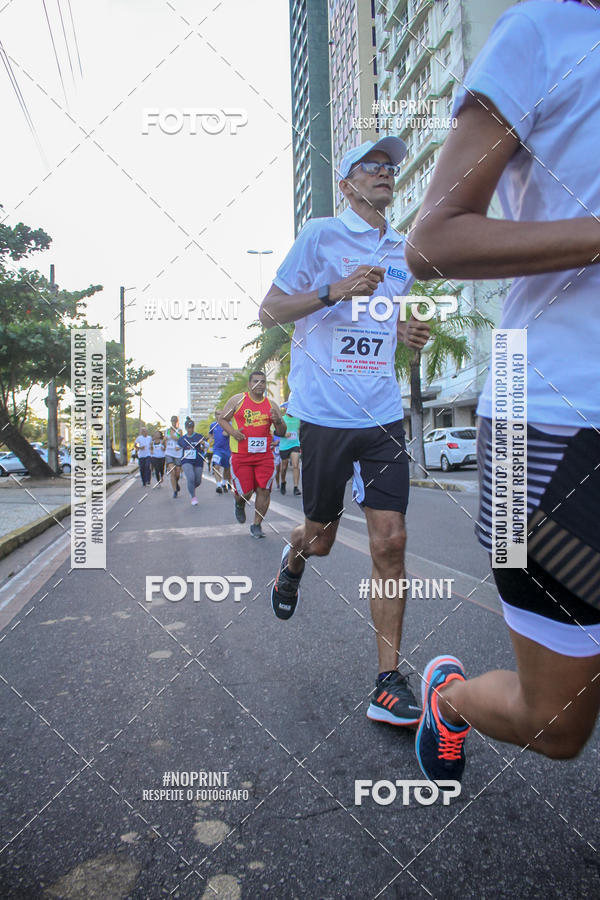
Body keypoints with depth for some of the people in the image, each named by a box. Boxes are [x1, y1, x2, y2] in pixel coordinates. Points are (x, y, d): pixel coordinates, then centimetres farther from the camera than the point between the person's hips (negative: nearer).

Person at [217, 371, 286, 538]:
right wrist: (232, 431, -12)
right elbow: (222, 419, 7)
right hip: (241, 455, -2)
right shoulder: (237, 400, 2)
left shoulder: (271, 405, 8)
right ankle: (240, 505, 36)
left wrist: (278, 421, -13)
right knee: (244, 492, -2)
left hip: (265, 454, 2)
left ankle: (257, 525, 15)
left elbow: (281, 432, 10)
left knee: (264, 490, -2)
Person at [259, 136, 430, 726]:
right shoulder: (320, 235, 1)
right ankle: (293, 558, 47)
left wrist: (407, 332, 7)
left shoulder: (402, 252, 17)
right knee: (320, 536, 8)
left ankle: (389, 685, 5)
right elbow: (268, 313, -3)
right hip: (325, 412, -3)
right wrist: (334, 291, -17)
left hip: (383, 413, 4)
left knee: (390, 542, -5)